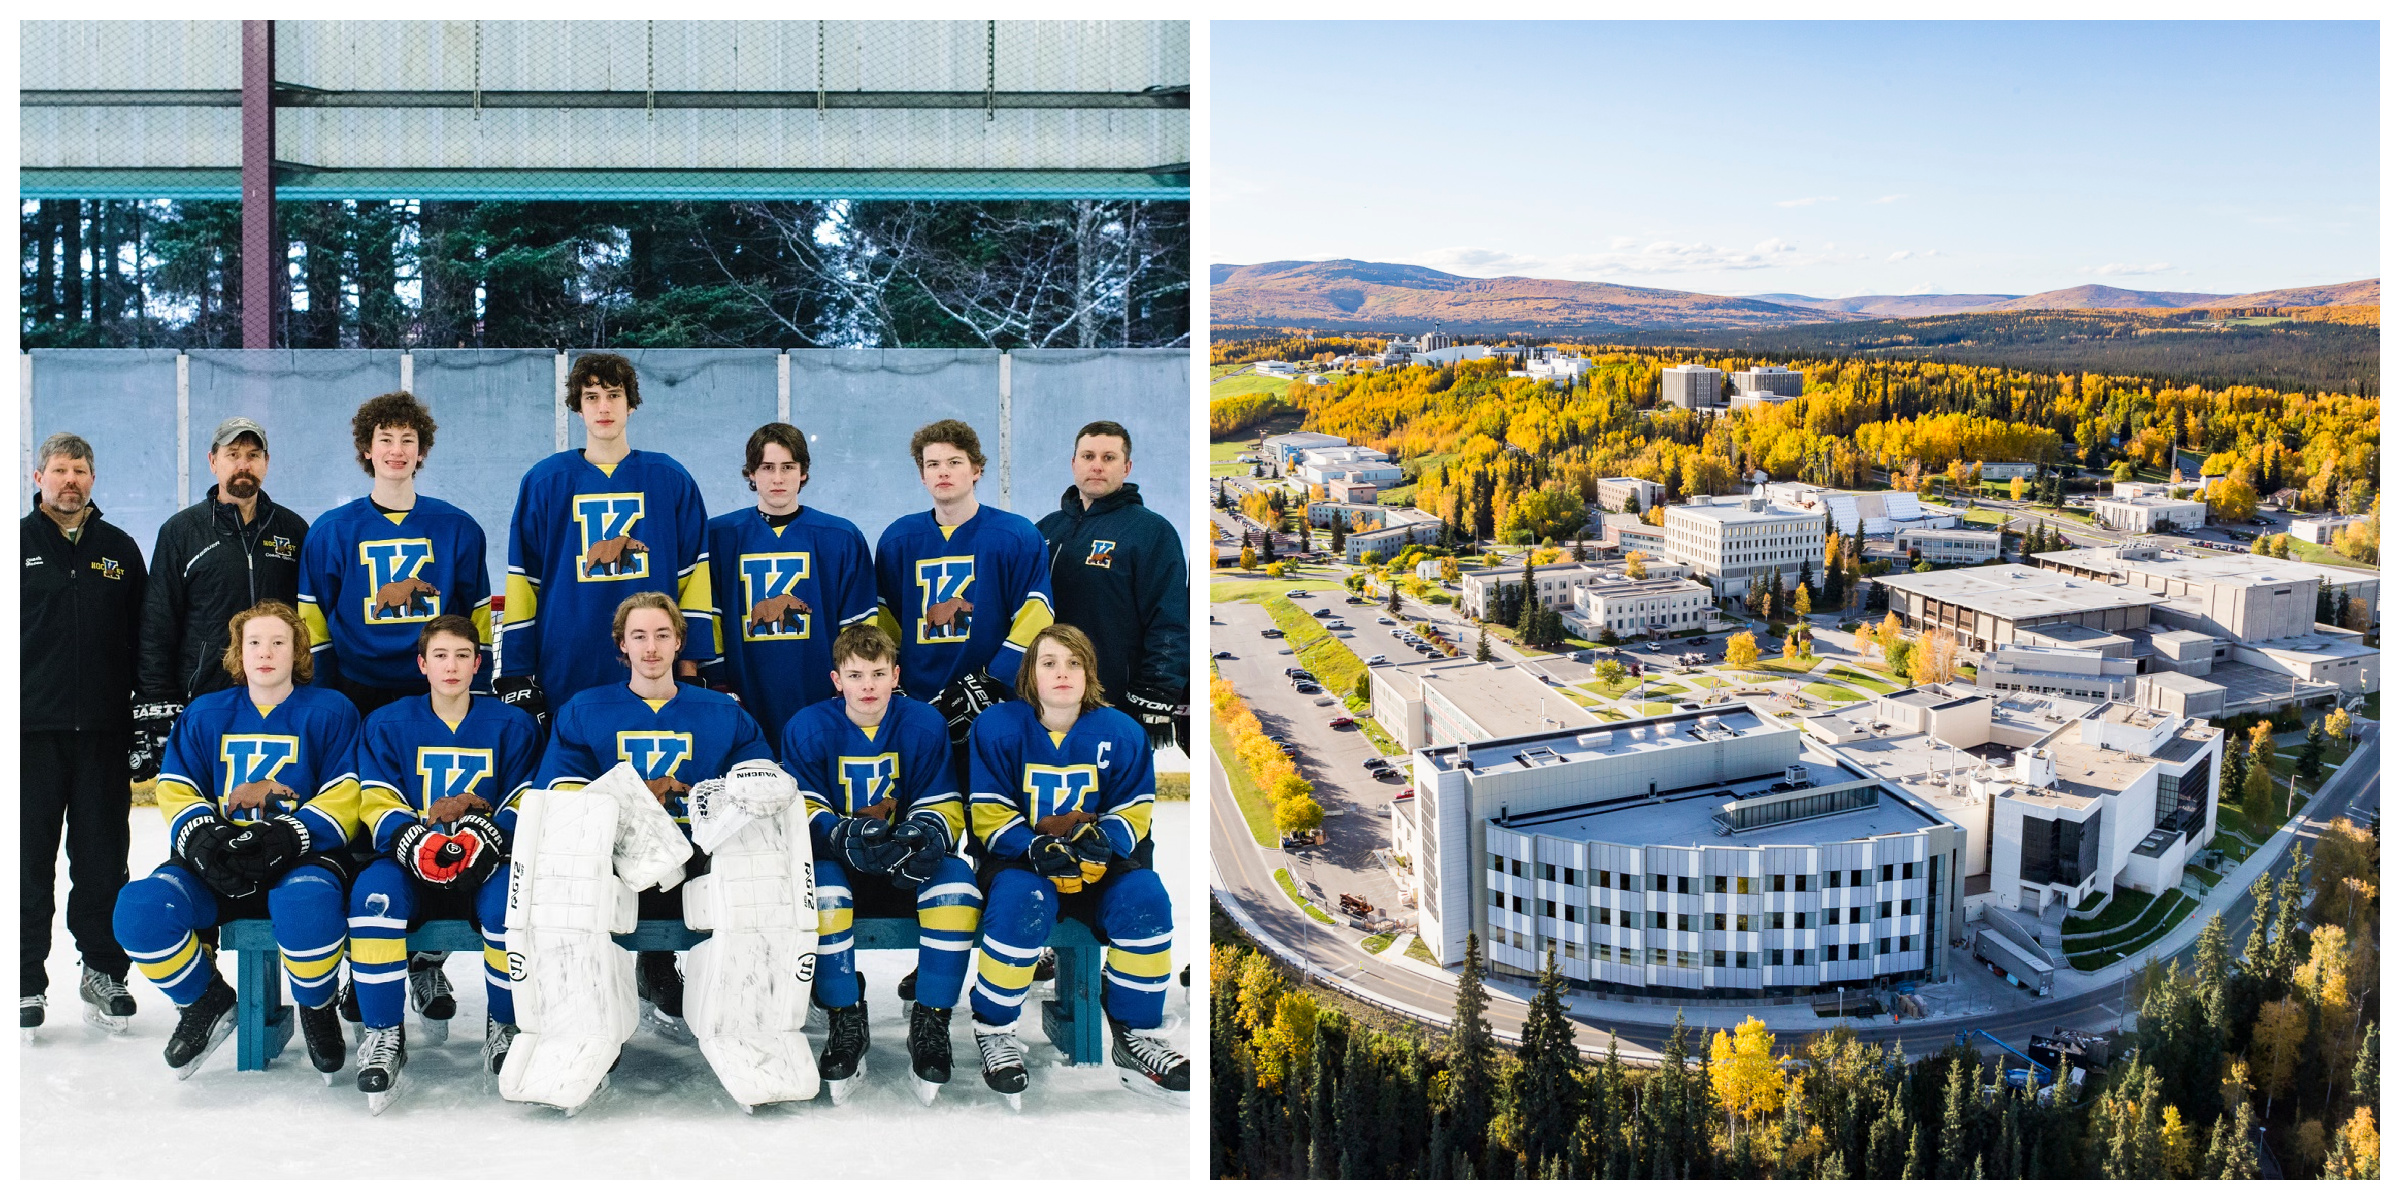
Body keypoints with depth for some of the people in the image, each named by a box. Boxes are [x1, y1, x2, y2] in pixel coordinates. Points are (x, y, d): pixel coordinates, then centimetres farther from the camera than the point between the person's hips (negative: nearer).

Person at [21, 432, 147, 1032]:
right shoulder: (19, 543, 4)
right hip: (34, 729, -2)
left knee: (103, 857, 6)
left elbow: (143, 640, 12)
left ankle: (104, 971, 15)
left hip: (104, 732, 2)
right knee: (30, 859, 4)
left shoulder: (119, 549, 11)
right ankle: (26, 981, 11)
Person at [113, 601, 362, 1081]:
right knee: (139, 908, -25)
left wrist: (287, 837, -20)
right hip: (217, 862, 4)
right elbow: (176, 791, 10)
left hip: (301, 857, -4)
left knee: (306, 903, -39)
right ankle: (205, 1002, 4)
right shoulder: (204, 714, 17)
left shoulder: (330, 711, 6)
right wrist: (201, 837, -12)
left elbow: (343, 798, -3)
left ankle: (317, 1009, -7)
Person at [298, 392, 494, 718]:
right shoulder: (330, 531, 4)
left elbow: (476, 615, 8)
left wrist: (479, 693, 2)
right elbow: (314, 623, 6)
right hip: (357, 693, 0)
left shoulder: (459, 529, 5)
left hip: (440, 694, 0)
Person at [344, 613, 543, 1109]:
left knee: (511, 899, -35)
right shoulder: (388, 724, 11)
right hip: (413, 864, 1)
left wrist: (490, 837, -19)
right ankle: (384, 1034, -19)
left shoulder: (512, 725, 9)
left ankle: (505, 1024, -9)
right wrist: (413, 841, -20)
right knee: (373, 892, -34)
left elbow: (527, 804, 3)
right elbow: (377, 805, 2)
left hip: (485, 866, -1)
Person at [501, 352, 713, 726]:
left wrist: (690, 661, 1)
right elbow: (523, 579, 6)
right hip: (564, 677, 0)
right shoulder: (544, 481, 6)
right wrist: (517, 673, 1)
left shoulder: (671, 480, 6)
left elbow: (693, 574, 7)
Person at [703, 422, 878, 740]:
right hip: (745, 709, 0)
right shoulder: (718, 536, 6)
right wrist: (718, 689, -1)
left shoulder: (843, 538, 5)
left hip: (822, 706, 0)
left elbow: (858, 629, 6)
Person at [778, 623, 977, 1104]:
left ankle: (930, 1021, -17)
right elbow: (802, 811, -9)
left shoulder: (924, 724, -1)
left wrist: (925, 835, -26)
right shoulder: (808, 727, -3)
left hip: (909, 866, 1)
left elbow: (943, 808, -1)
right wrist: (845, 836, -31)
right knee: (821, 890, -35)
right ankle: (845, 1021, -17)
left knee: (957, 880, -30)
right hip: (838, 865, -1)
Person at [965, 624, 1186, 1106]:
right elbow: (990, 815, -7)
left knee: (1144, 894, -28)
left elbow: (1132, 813, 1)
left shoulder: (1122, 732, 0)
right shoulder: (997, 727, -4)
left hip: (1098, 865, 2)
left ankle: (1135, 1035, -13)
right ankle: (994, 1028, -13)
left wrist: (1103, 840, -23)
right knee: (1022, 901, -36)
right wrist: (1036, 848, -26)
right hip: (1020, 858, -2)